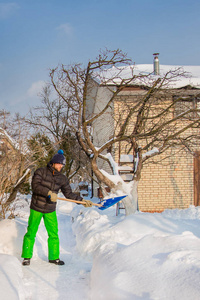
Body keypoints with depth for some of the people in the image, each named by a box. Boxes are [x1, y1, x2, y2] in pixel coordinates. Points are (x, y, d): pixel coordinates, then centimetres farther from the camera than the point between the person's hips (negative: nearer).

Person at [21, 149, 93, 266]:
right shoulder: (40, 172, -8)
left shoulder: (62, 178, 3)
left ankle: (54, 257, 17)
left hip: (50, 210, 3)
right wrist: (49, 193, -33)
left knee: (54, 234, 4)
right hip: (36, 208, -3)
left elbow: (69, 194, 6)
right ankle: (27, 257, 14)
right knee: (31, 233, 2)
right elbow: (35, 186, -21)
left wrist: (83, 201, -3)